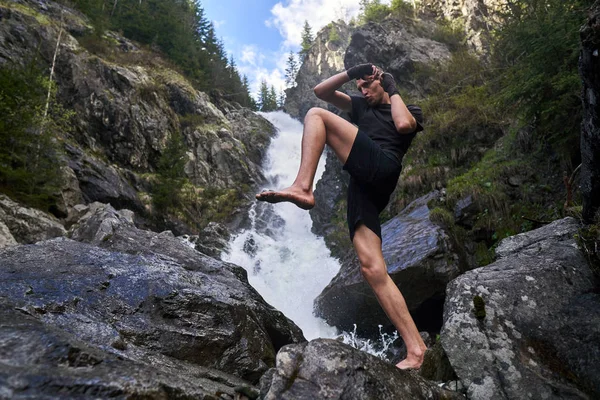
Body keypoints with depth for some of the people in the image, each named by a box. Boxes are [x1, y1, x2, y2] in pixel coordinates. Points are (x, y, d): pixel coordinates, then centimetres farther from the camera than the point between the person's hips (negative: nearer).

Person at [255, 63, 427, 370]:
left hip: (382, 168, -6)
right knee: (372, 270, -11)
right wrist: (352, 72, 23)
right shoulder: (361, 106, 37)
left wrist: (393, 90, 11)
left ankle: (302, 188, -29)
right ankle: (415, 349, -11)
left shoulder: (410, 111, 22)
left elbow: (404, 125, -5)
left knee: (316, 115, -8)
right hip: (363, 185, 6)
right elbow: (321, 91, 31)